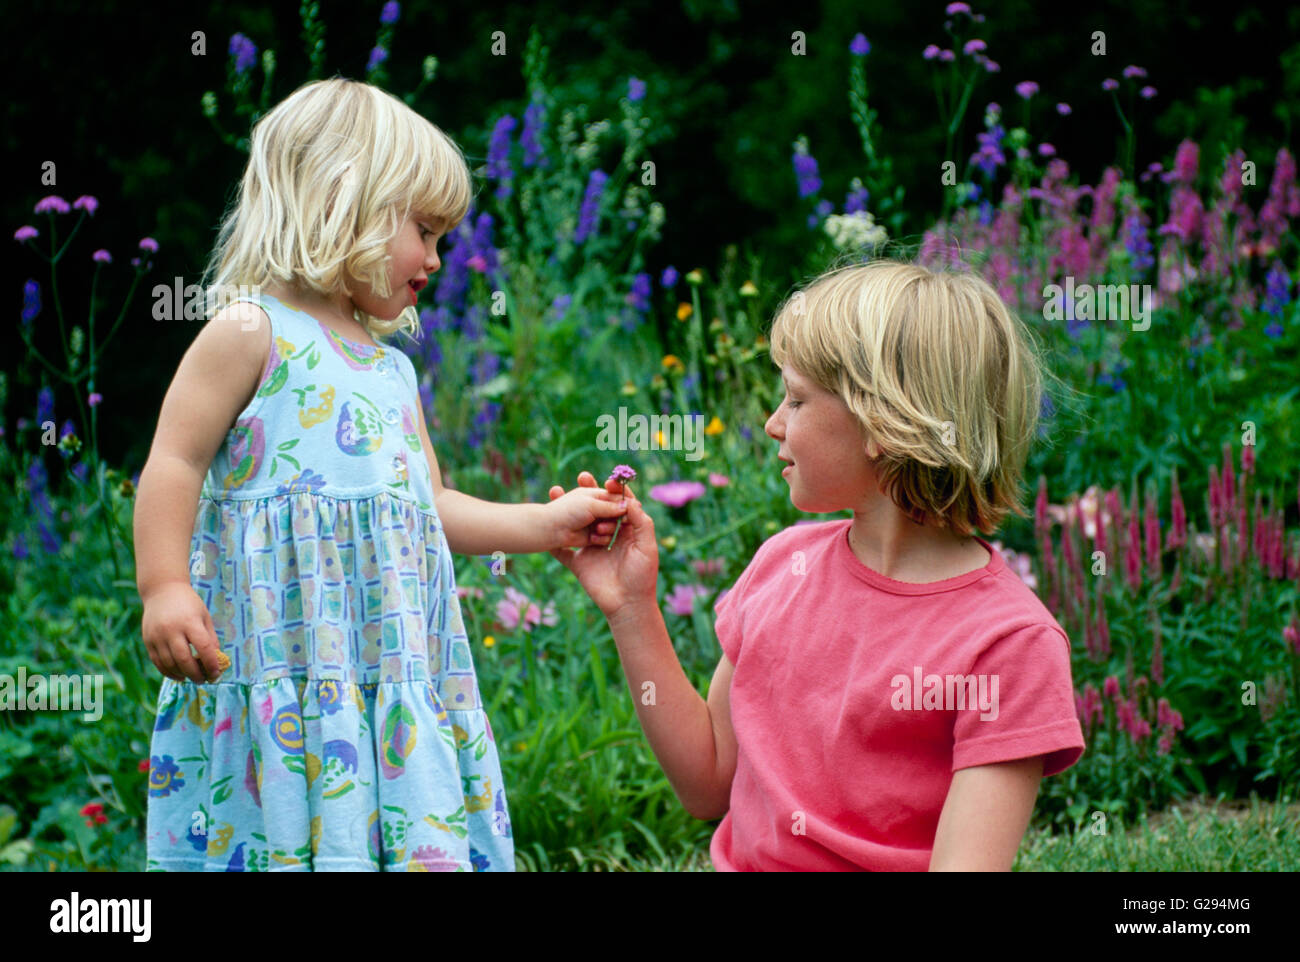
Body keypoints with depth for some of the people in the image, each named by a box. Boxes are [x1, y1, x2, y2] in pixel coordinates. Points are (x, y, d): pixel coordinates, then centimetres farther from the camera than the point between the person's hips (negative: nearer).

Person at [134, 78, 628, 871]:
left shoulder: (391, 368, 20)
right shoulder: (252, 330, -3)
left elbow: (431, 507, 24)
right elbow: (174, 463, -8)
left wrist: (544, 524, 16)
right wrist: (163, 588, -17)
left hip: (392, 652, 8)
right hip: (287, 648, -7)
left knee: (415, 820, 3)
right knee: (295, 824, -10)